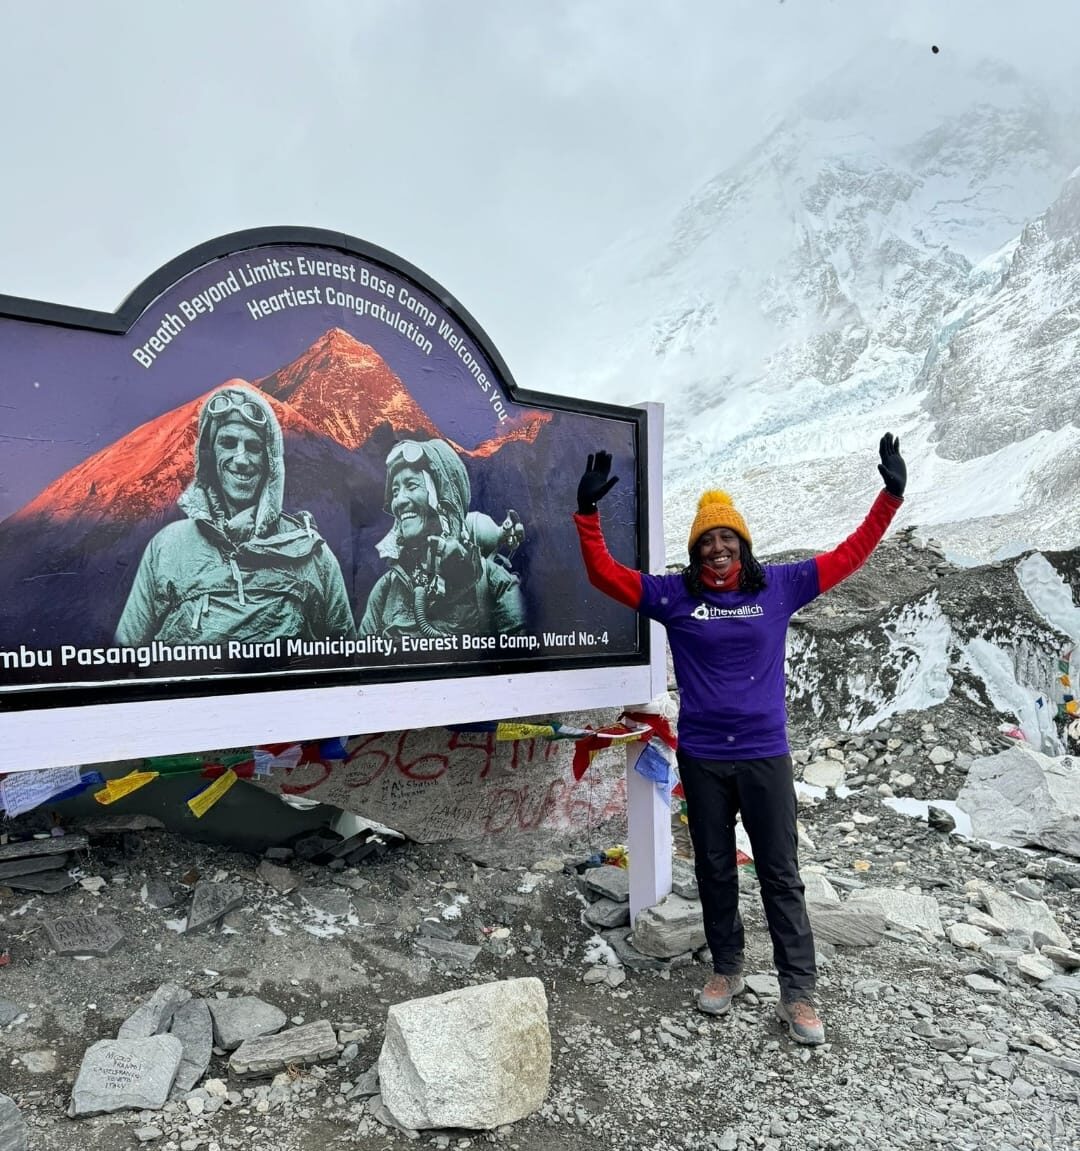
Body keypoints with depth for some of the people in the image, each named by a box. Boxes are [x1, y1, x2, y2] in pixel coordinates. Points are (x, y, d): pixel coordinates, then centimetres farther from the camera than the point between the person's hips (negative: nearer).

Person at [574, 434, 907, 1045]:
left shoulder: (779, 585, 0)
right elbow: (605, 575, -4)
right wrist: (588, 512, -15)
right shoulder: (673, 594, -2)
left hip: (765, 755, 0)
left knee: (781, 874, 7)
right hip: (702, 758, 1)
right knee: (715, 870, 15)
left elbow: (847, 557, 4)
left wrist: (891, 496, -1)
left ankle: (799, 993, 20)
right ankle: (727, 969, 34)